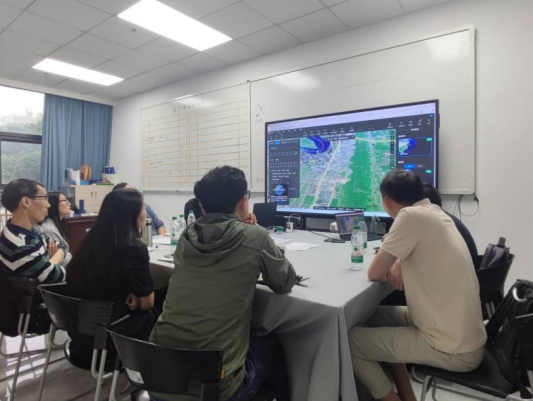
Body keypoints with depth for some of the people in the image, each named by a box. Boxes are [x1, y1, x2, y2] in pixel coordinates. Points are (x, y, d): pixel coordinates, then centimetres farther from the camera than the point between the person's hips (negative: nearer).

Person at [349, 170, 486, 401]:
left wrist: (391, 269, 5)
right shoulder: (436, 213, 6)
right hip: (465, 336, 9)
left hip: (455, 350, -8)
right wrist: (398, 264, 3)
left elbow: (374, 273, -14)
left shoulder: (411, 216, -19)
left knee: (346, 342, -2)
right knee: (378, 314, 20)